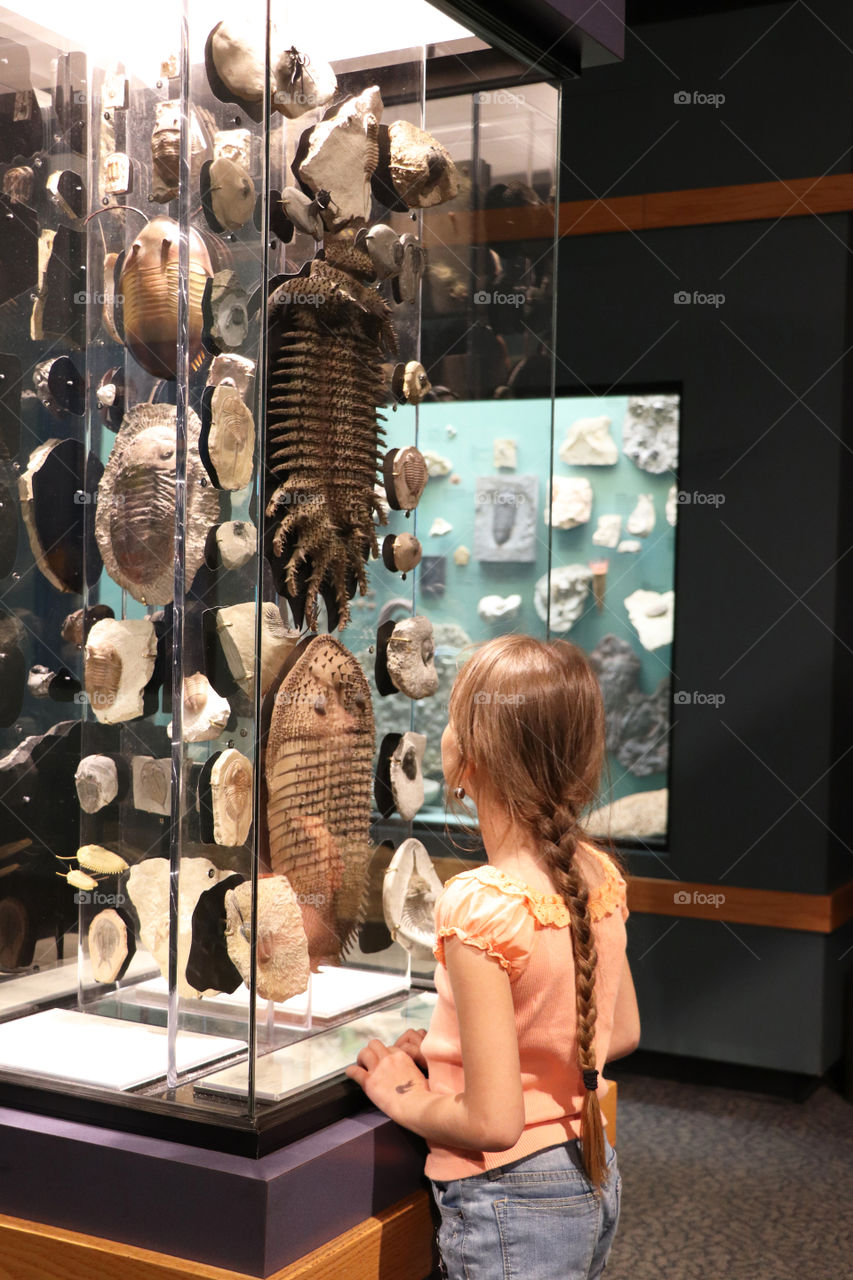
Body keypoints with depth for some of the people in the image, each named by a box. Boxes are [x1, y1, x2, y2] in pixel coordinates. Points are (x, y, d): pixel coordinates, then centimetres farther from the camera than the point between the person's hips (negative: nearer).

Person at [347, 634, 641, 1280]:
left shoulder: (479, 905, -26)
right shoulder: (599, 874, -4)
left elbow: (493, 1123, -25)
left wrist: (408, 1100, -5)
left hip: (511, 1207, -7)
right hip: (596, 1182, 7)